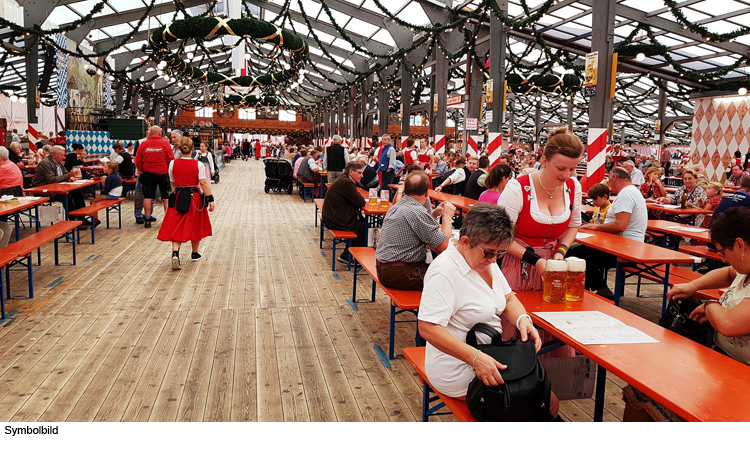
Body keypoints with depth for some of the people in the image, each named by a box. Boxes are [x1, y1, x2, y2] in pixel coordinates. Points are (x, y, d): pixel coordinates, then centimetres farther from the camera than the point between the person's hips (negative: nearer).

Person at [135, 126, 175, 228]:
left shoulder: (143, 144, -2)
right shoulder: (165, 144, -7)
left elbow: (137, 161, 3)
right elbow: (171, 159, -5)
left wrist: (141, 170, 18)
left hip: (148, 174, 2)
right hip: (162, 173, -2)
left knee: (148, 196, 7)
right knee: (166, 197, 6)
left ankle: (147, 219, 8)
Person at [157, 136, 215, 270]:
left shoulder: (173, 163, -1)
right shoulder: (198, 164, -7)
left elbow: (172, 183, 9)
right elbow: (204, 183, -13)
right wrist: (210, 200, -11)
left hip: (178, 198, 1)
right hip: (195, 198, -1)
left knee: (177, 228, 2)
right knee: (195, 227, 15)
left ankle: (175, 253, -20)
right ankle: (195, 254, 29)